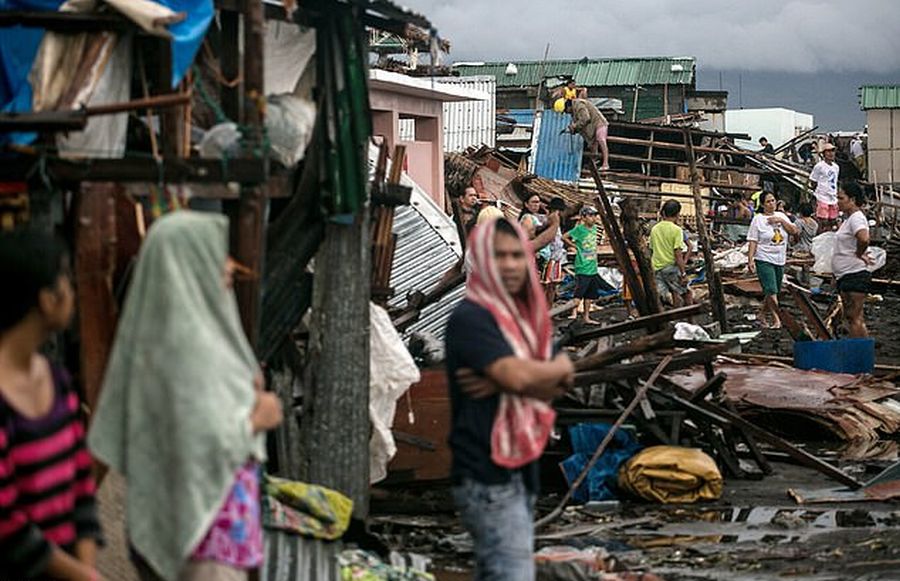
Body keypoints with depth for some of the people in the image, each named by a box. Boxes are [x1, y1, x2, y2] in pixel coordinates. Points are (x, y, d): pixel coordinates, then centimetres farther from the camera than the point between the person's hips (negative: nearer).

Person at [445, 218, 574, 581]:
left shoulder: (526, 317, 15)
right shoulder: (470, 318, -12)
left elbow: (556, 387, 4)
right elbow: (518, 375, -24)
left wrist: (502, 383, -15)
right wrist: (560, 367, -3)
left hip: (520, 469, 9)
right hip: (487, 473, -9)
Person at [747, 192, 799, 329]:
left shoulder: (781, 216, 11)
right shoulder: (758, 219, -4)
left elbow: (794, 231, 4)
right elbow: (753, 241, -7)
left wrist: (781, 221, -8)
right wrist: (750, 260, -15)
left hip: (780, 260, 6)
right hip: (764, 260, -6)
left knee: (773, 291, 11)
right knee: (771, 291, -14)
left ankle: (762, 315, 26)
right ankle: (776, 320, -15)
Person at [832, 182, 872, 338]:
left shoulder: (857, 218, -14)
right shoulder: (849, 219, 17)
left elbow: (864, 239, -34)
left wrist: (859, 255, -17)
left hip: (855, 275, -11)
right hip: (845, 276, 11)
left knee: (854, 317, -12)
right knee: (850, 317, 12)